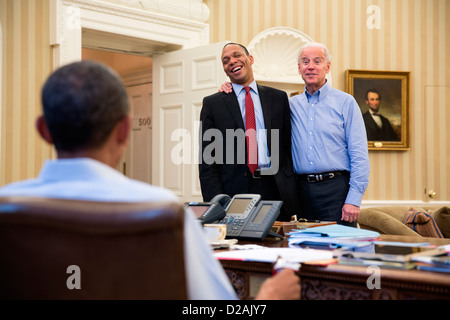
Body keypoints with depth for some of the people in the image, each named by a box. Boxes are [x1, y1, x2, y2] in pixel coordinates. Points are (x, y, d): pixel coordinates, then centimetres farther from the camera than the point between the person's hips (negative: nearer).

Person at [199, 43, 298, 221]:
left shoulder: (278, 98, 13)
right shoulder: (212, 103, 8)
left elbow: (289, 146, 11)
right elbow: (206, 159, 3)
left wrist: (292, 193, 1)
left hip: (276, 191, 2)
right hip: (235, 191, -1)